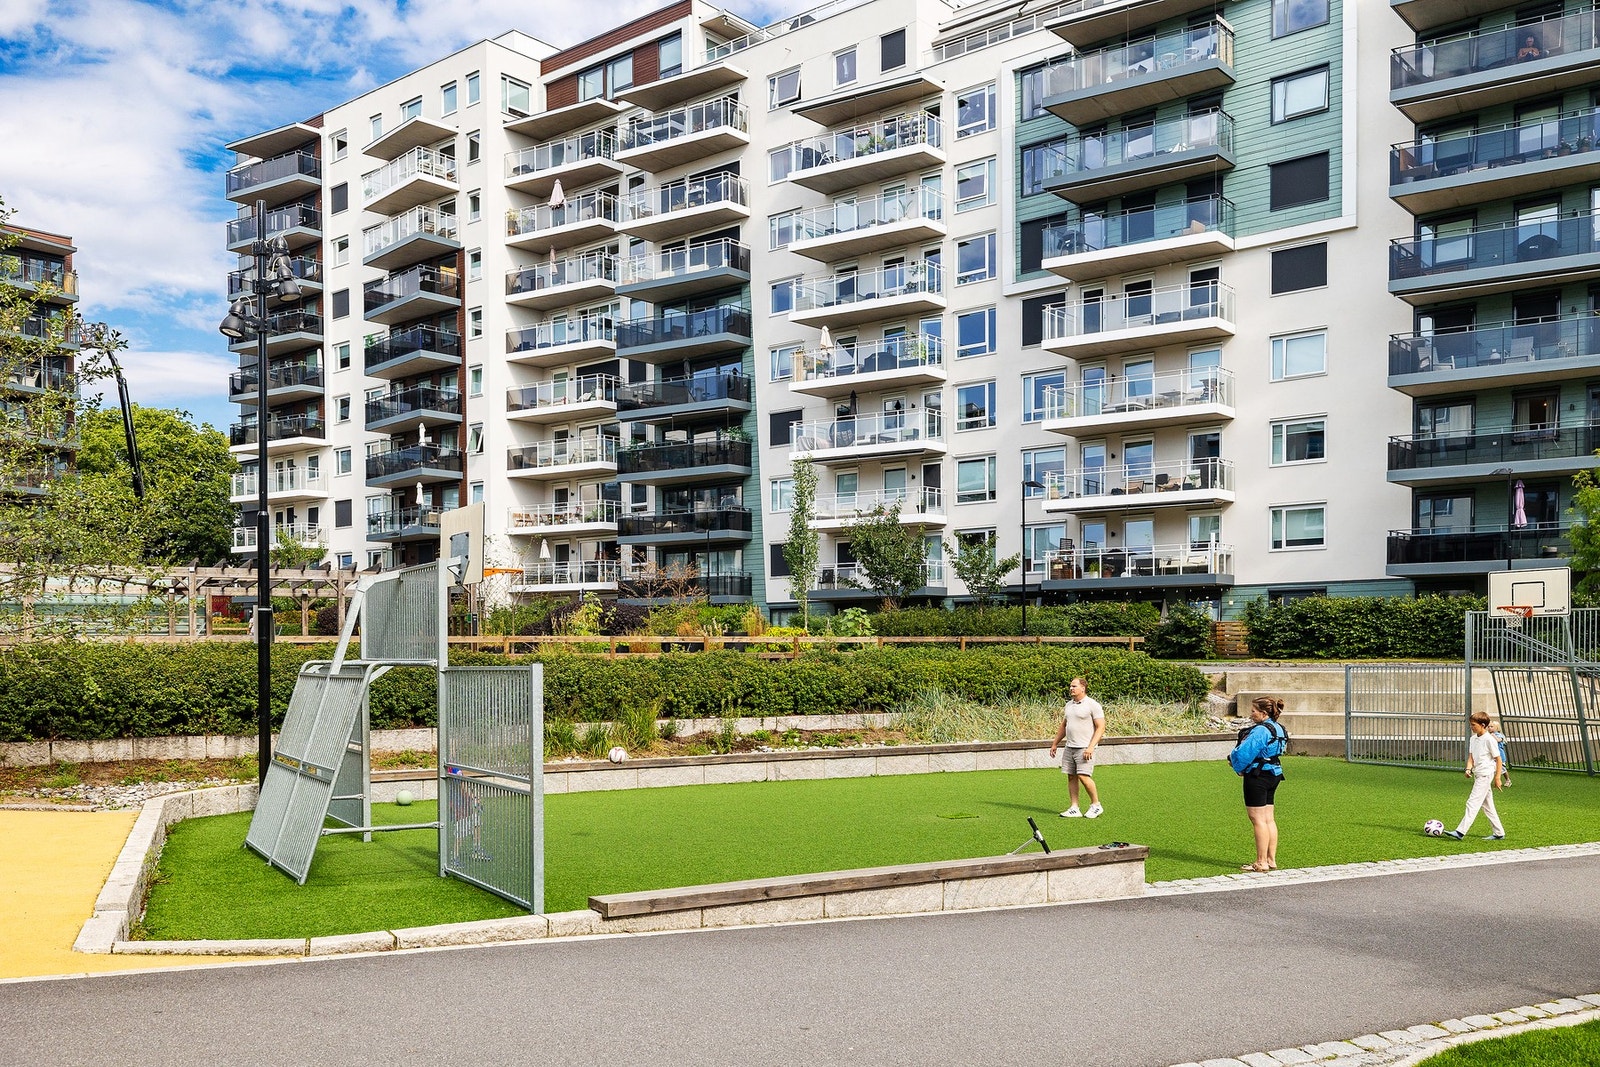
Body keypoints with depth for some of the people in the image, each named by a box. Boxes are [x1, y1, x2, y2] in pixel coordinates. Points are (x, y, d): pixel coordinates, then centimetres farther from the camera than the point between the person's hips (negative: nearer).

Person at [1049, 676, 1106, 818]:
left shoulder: (1093, 705, -8)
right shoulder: (1069, 705, 15)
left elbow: (1101, 727, -12)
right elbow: (1063, 726, 24)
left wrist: (1091, 747, -19)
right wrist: (1055, 744, 21)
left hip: (1085, 748, -7)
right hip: (1069, 747, 7)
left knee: (1083, 776, -13)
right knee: (1071, 777, 4)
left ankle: (1096, 805, 3)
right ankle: (1074, 809, 8)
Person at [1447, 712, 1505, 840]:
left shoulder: (1489, 739, -13)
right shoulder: (1473, 739, 10)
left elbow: (1498, 759, -9)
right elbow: (1471, 756, 11)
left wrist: (1497, 778, -8)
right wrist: (1468, 769, -8)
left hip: (1485, 775, -9)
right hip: (1477, 775, 9)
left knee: (1473, 803, -13)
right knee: (1487, 805, 13)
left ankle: (1460, 832, -17)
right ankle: (1499, 833, 22)